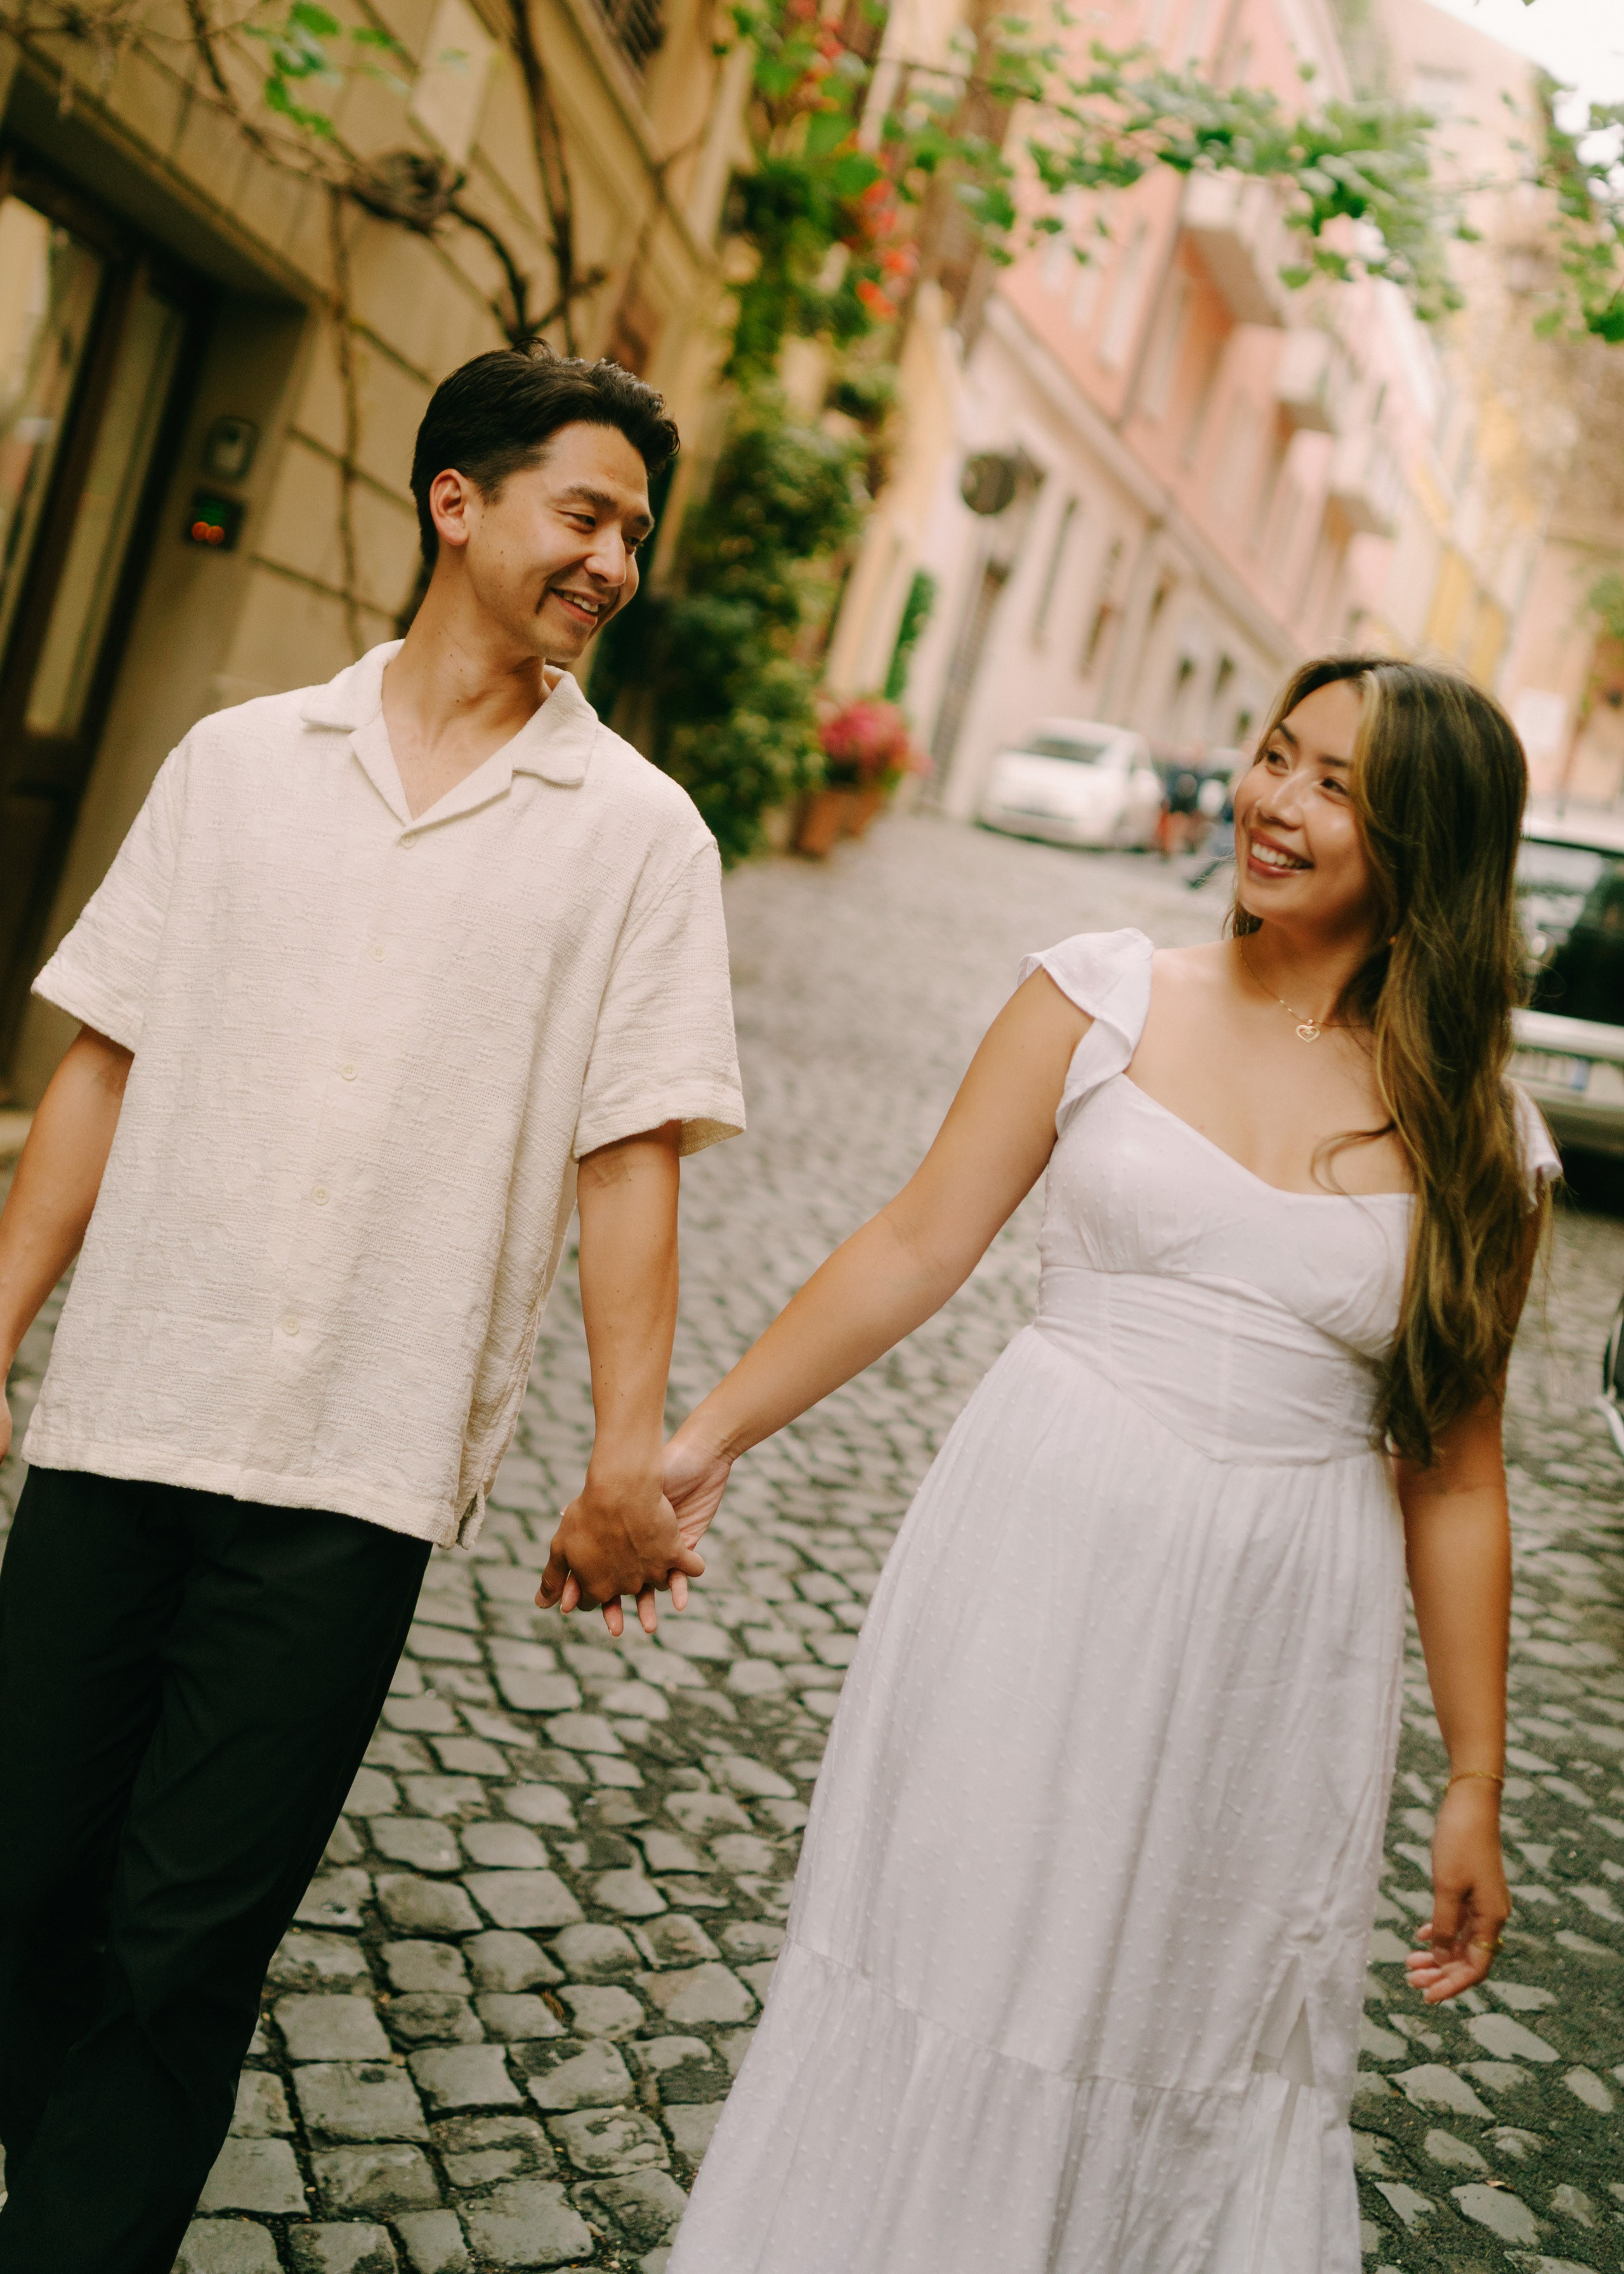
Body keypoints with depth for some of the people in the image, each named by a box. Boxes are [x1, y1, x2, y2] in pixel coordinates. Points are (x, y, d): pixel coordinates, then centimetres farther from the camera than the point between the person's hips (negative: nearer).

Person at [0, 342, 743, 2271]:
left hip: (361, 1465, -2)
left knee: (185, 1944, 3)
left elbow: (628, 1157, -2)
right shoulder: (242, 760, 8)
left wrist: (629, 1448, -8)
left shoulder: (636, 834, 2)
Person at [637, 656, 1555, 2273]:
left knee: (1203, 2041, 13)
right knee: (958, 1968, 11)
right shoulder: (1104, 998, -1)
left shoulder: (1475, 1144, 0)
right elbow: (916, 1248, -1)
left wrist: (1474, 1780, 6)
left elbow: (1453, 1474, 4)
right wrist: (706, 1439, -4)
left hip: (1282, 1646, 1)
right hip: (1040, 1574, 0)